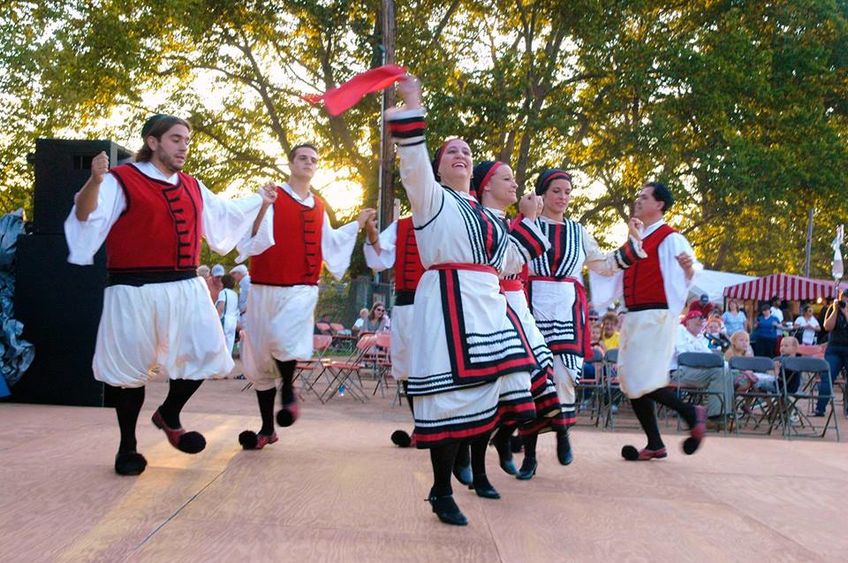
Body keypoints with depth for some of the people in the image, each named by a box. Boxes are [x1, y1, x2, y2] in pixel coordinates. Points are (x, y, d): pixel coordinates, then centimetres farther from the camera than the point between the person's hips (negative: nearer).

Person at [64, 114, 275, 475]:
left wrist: (260, 199, 33)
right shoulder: (121, 180, -5)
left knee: (205, 353, 4)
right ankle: (127, 446, 21)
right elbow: (85, 218, -18)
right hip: (136, 290, -6)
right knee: (131, 366, 3)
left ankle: (169, 415, 29)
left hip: (186, 288, 6)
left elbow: (224, 215, 34)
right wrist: (94, 182, -34)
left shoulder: (192, 187, 16)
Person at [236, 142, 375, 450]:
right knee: (260, 357, 6)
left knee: (284, 337, -29)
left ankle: (288, 390, 1)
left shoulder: (319, 206, 11)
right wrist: (264, 207, -27)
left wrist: (357, 224, 17)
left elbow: (328, 242, 24)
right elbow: (255, 240, -14)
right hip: (266, 288, -1)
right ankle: (267, 428, 21)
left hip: (301, 289, 1)